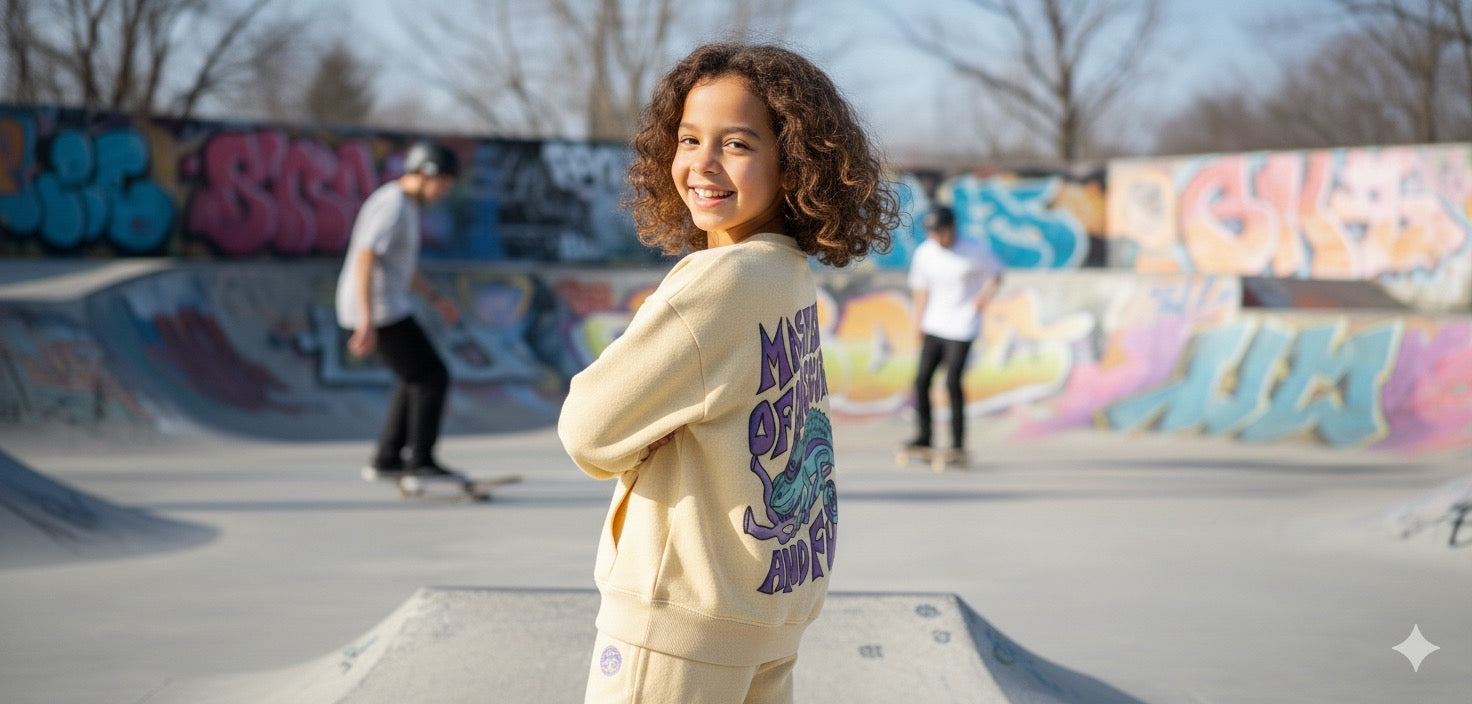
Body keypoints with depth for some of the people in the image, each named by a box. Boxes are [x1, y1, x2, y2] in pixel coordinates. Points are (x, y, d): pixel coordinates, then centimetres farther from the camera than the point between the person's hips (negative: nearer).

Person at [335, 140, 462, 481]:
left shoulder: (403, 204, 15)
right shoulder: (392, 206, -18)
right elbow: (364, 260, -27)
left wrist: (435, 298, 28)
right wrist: (368, 322, -31)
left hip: (383, 306, 10)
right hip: (377, 310, -10)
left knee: (417, 379, 19)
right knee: (433, 377, -4)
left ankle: (386, 461, 20)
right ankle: (421, 462, -2)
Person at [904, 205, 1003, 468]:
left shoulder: (975, 252, -9)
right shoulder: (924, 253, 3)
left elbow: (996, 273, 6)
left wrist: (986, 293, -11)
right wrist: (920, 321, 11)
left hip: (962, 328, -5)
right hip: (934, 326, 5)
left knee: (952, 382, -12)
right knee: (922, 379, 0)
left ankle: (958, 446, -6)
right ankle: (924, 438, 12)